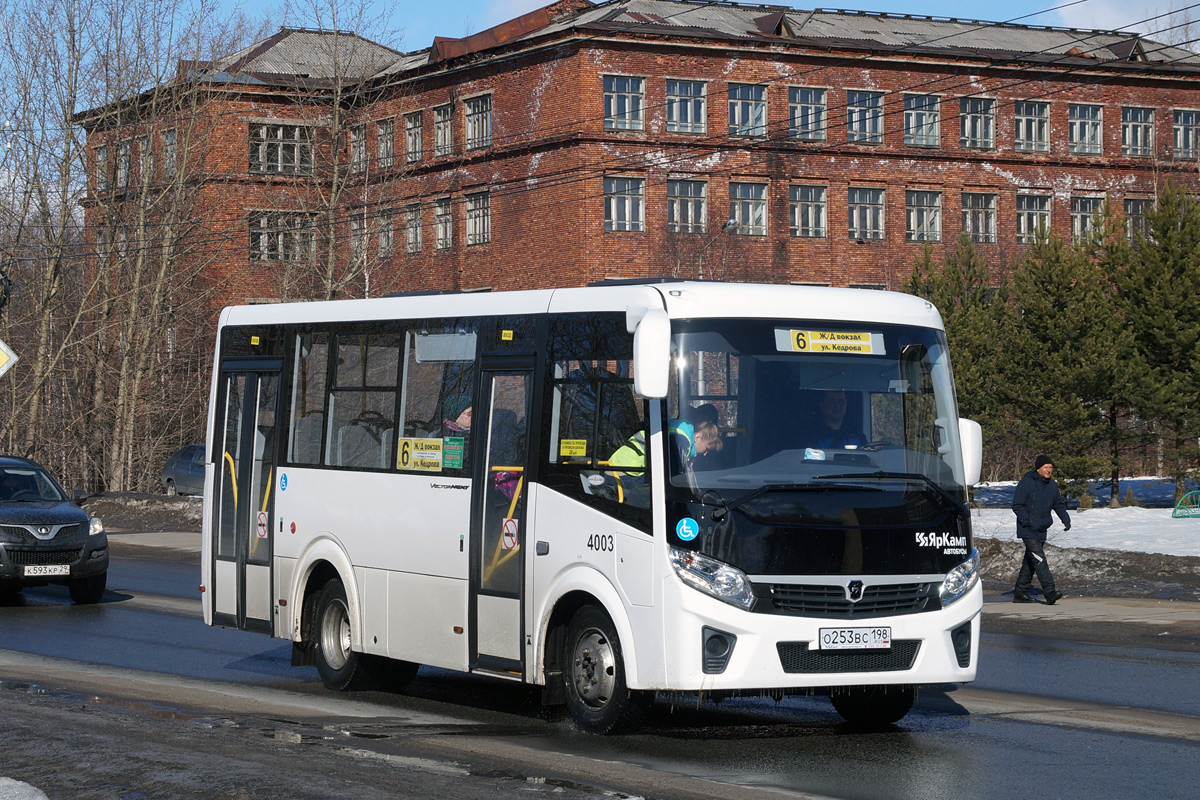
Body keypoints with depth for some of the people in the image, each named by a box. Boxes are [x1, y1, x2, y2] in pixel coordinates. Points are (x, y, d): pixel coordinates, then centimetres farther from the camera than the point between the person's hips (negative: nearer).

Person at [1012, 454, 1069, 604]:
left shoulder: (1052, 485, 10)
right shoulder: (1027, 483, -11)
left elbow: (1059, 504, 20)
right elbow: (1017, 506, -11)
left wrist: (1065, 519, 3)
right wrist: (1029, 522, -20)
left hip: (1041, 531, 8)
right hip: (1028, 530, -8)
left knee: (1030, 562, 12)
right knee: (1040, 560, -16)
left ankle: (1020, 593, 20)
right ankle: (1050, 592, -23)